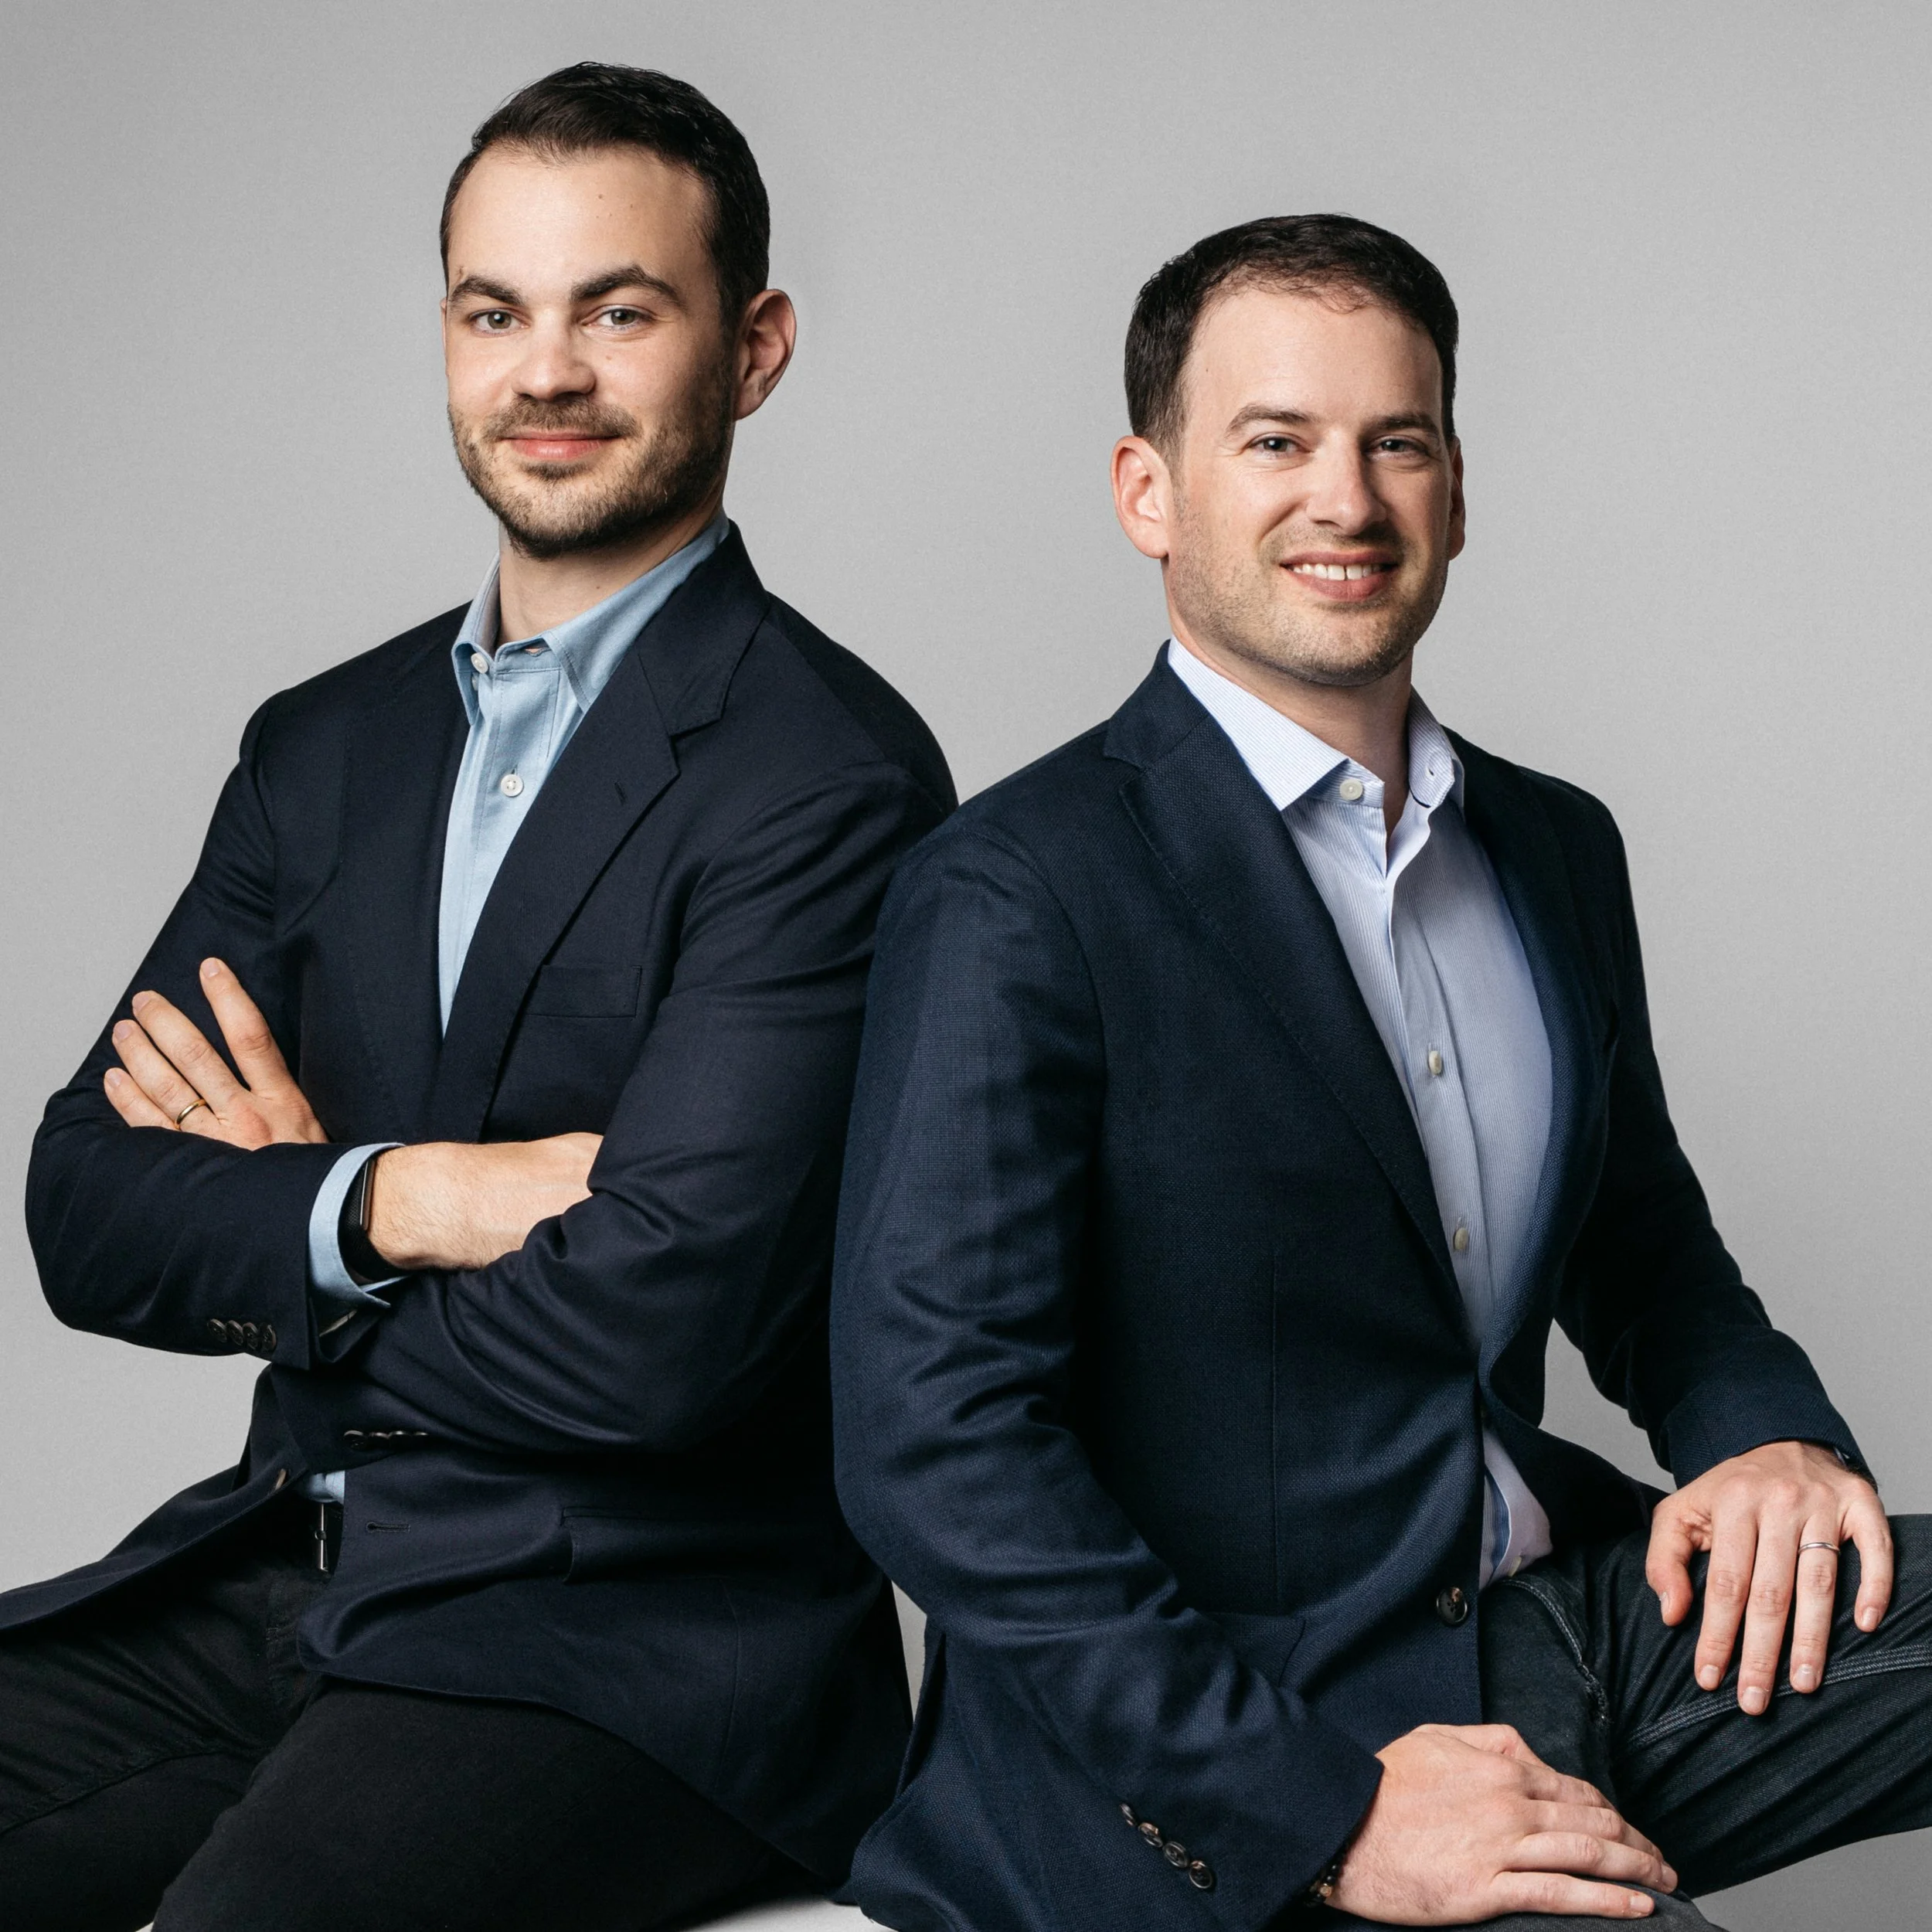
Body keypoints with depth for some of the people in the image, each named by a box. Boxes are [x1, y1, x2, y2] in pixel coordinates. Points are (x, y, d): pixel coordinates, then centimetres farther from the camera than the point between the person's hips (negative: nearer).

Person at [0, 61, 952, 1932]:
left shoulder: (828, 777, -10)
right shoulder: (322, 746, 13)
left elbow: (655, 1333, -19)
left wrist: (257, 1265, -2)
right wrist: (378, 1207, -14)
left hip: (635, 1640, -6)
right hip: (277, 1582, 7)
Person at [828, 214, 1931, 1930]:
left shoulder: (1558, 853, 12)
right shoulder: (1016, 899, -11)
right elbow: (929, 1443, -17)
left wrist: (1763, 1434, 0)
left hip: (1550, 1625, 7)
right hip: (1197, 1773, -7)